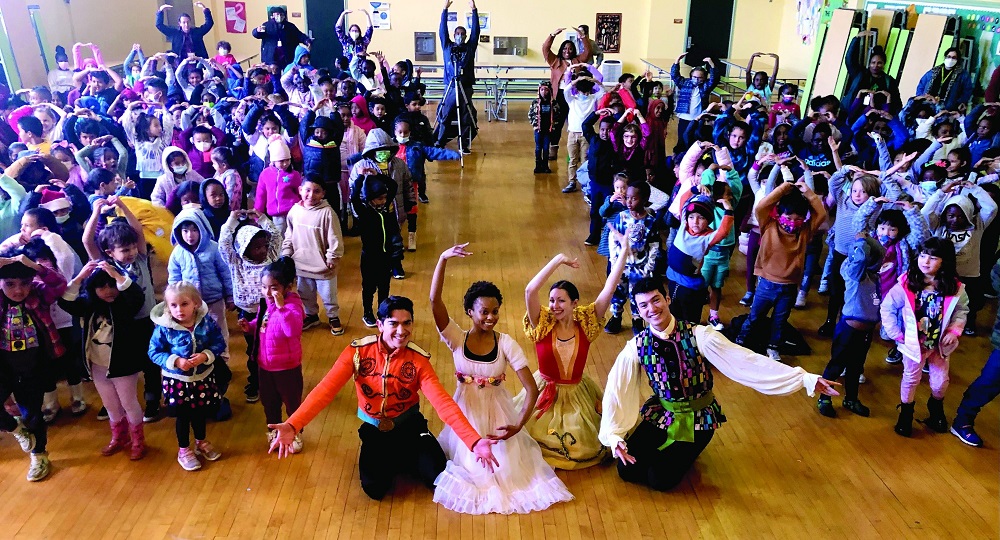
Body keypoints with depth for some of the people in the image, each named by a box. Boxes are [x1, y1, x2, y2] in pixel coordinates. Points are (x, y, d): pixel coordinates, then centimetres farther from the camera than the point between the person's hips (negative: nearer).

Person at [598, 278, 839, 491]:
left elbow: (745, 361, -24)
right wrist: (614, 436, -17)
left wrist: (806, 379, -27)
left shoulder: (699, 336, -21)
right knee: (628, 470, -8)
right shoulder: (636, 347, -14)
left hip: (697, 419, -3)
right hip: (660, 414, 3)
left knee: (661, 479, -14)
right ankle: (671, 449, 20)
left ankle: (684, 452, 18)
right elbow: (615, 391, -10)